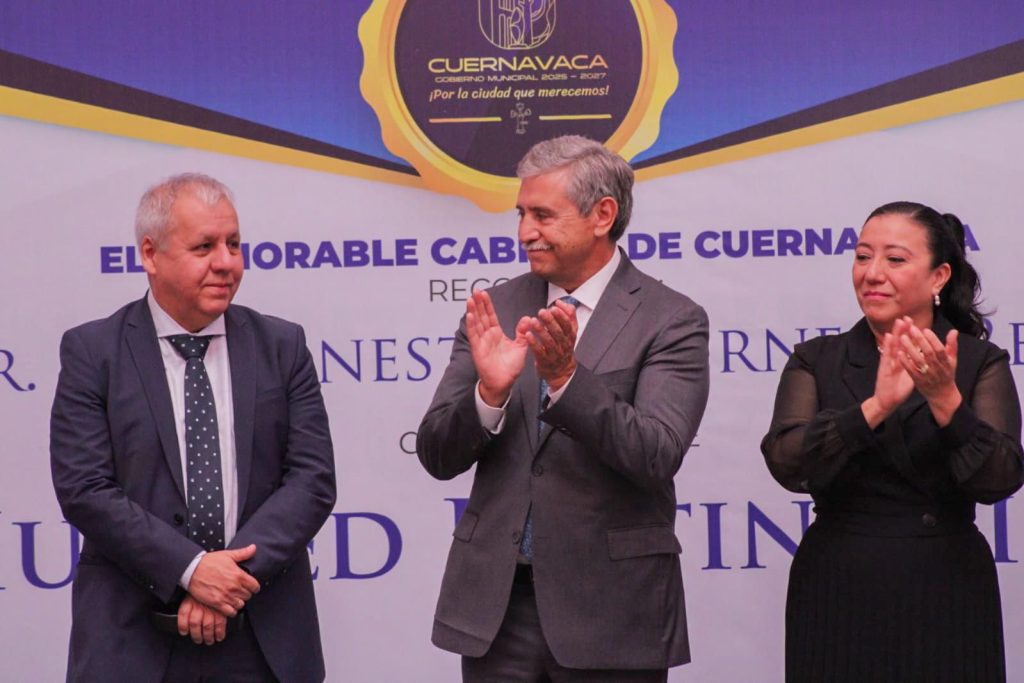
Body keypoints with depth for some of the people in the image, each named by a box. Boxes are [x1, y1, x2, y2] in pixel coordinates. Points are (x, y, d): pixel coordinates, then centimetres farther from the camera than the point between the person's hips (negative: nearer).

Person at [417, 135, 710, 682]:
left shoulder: (671, 322, -5)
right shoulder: (497, 309, 5)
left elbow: (658, 457, -17)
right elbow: (436, 456, 1)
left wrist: (565, 376, -27)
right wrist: (490, 391, -18)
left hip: (611, 610, -3)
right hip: (496, 604, 3)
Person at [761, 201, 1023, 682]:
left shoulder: (981, 363, 1)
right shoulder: (816, 361, 4)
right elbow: (786, 464, -12)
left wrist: (945, 400, -26)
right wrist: (875, 407, -24)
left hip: (945, 594, -1)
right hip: (836, 593, 1)